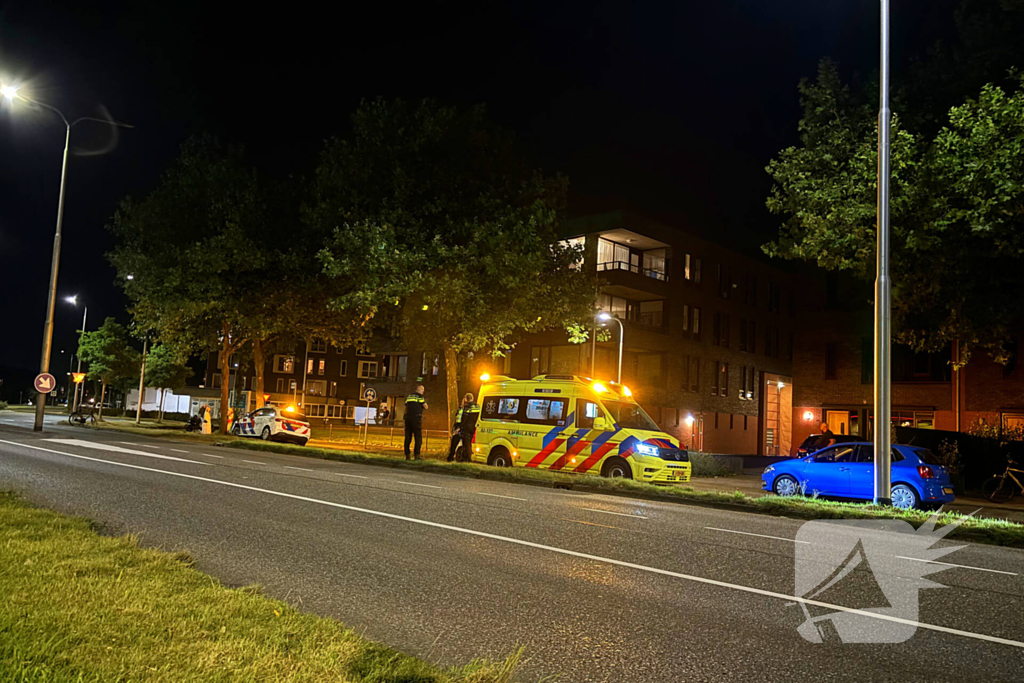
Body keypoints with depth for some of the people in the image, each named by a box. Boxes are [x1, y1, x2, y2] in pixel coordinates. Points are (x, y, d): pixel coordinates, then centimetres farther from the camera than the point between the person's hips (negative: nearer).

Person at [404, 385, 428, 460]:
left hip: (408, 417, 7)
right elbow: (425, 406, -4)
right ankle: (416, 454, -12)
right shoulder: (419, 396, -2)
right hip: (416, 418, -6)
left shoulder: (409, 396, 19)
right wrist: (425, 404, 16)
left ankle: (407, 455, 4)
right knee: (418, 437, -4)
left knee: (408, 437, 7)